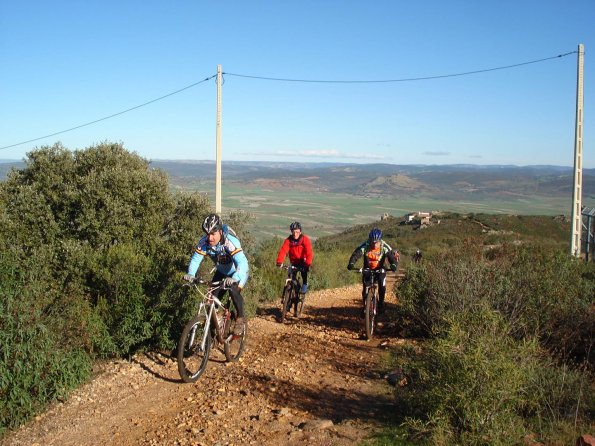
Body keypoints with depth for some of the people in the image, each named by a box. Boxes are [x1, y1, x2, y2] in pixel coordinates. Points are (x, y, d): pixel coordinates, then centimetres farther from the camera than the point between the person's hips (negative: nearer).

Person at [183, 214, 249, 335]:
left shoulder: (230, 241, -37)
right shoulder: (204, 242, -23)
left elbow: (242, 263, -46)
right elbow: (195, 259, -24)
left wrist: (234, 279, -63)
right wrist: (190, 274, -44)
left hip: (238, 272, -5)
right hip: (222, 271, 5)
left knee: (233, 291, -28)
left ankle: (241, 318, -7)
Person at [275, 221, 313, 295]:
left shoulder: (305, 239, -19)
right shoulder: (288, 240, -14)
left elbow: (309, 253, -29)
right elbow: (283, 250, -25)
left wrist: (308, 263, -44)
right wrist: (279, 262, -41)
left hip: (303, 261, -2)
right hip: (294, 262, 2)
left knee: (303, 270, -27)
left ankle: (305, 284, -6)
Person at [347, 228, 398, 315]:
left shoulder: (384, 247, -23)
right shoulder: (364, 246, -25)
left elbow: (392, 256, -27)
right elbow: (356, 255, -32)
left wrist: (393, 265, -49)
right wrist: (351, 264, -51)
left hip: (380, 269, 0)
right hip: (367, 269, 0)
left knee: (382, 286, -19)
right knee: (365, 288, -7)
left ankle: (381, 303, 5)